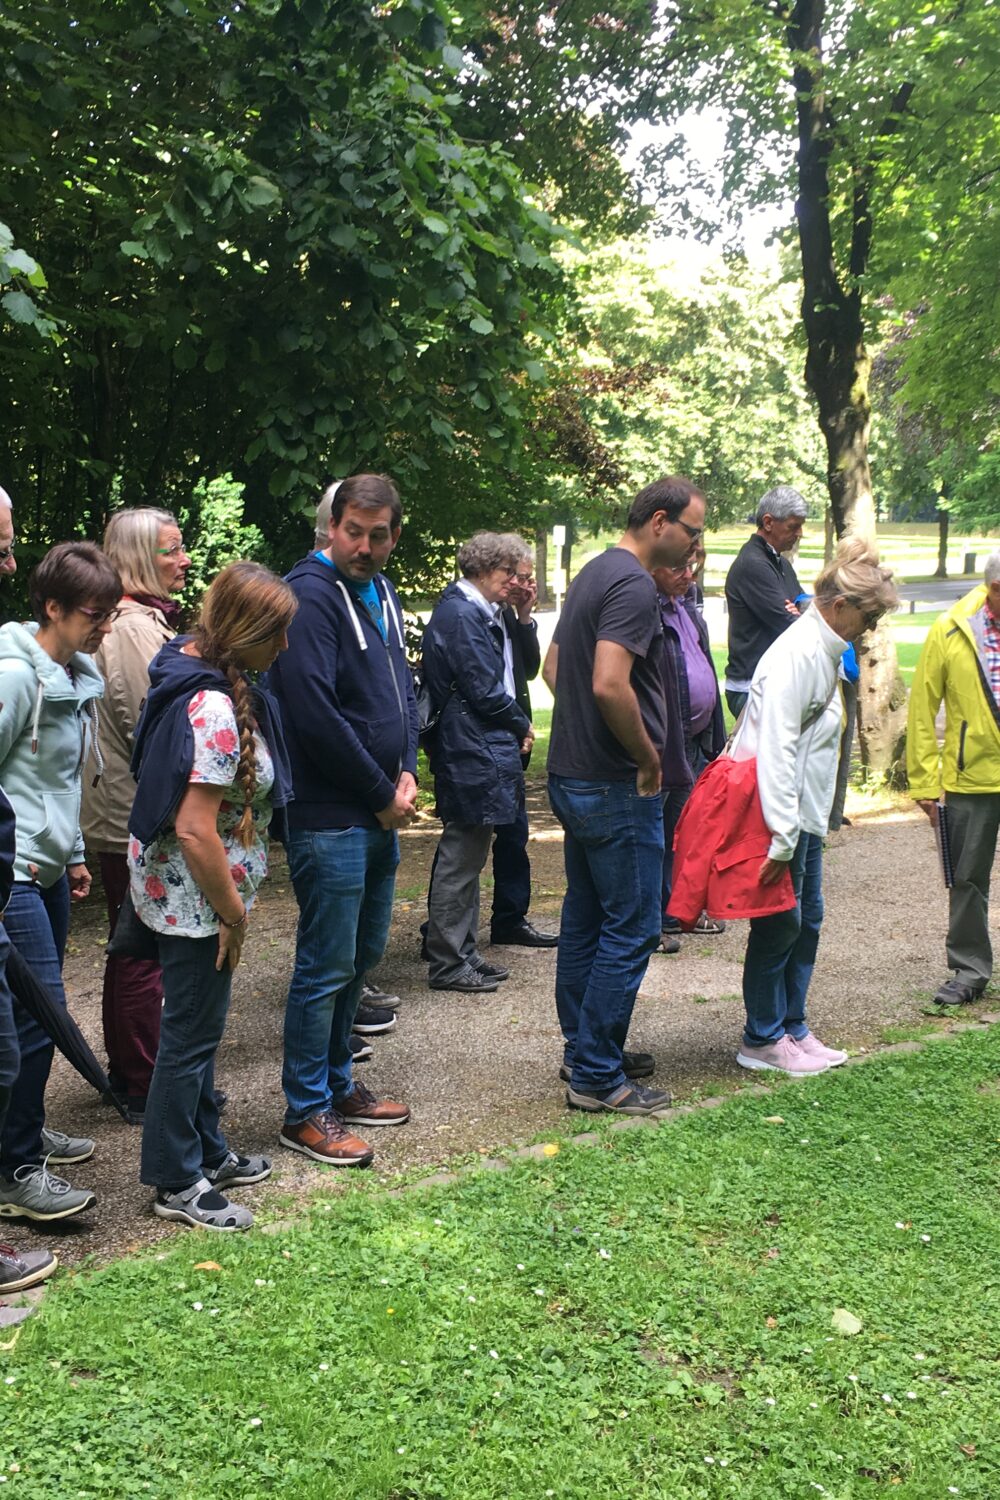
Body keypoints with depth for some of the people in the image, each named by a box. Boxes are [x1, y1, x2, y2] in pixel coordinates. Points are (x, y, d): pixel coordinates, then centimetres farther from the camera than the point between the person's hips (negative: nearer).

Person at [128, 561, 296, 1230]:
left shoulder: (192, 665, 2)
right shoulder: (215, 712, -29)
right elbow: (195, 831, -30)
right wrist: (234, 913, -18)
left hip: (188, 891, 10)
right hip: (195, 896, -10)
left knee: (198, 1026, 21)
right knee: (192, 1034, 4)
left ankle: (206, 1153, 37)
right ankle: (177, 1183, 19)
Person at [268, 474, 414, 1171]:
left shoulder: (384, 597, 13)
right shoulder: (311, 596, -15)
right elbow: (314, 712, -23)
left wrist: (407, 774, 3)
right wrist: (382, 793, -14)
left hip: (380, 817, 9)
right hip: (330, 818, -9)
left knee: (363, 955, 18)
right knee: (326, 968, -2)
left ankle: (337, 1083, 32)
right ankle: (306, 1113, 11)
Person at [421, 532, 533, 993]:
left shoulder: (478, 613, 16)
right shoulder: (462, 616, -17)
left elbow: (514, 671, 20)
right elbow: (486, 692, -17)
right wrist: (522, 725, -4)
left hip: (478, 752, 11)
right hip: (474, 756, -11)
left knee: (465, 858, 16)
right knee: (460, 860, -3)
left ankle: (462, 953, 24)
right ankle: (447, 964, 5)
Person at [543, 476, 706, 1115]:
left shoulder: (594, 573, 14)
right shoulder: (634, 584, -17)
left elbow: (554, 667, 23)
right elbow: (611, 685, -29)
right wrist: (649, 758, -17)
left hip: (572, 775, 10)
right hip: (617, 786, -10)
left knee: (586, 919, 17)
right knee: (631, 929, -3)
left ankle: (583, 1049, 28)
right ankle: (597, 1077, 2)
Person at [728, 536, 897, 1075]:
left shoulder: (823, 650, 12)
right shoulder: (797, 653, -20)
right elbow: (776, 748, -25)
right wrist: (781, 838, -25)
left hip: (804, 813, 10)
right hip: (780, 814, -10)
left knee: (806, 919, 15)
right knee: (779, 925, 0)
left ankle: (793, 1029, 26)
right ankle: (762, 1040, 14)